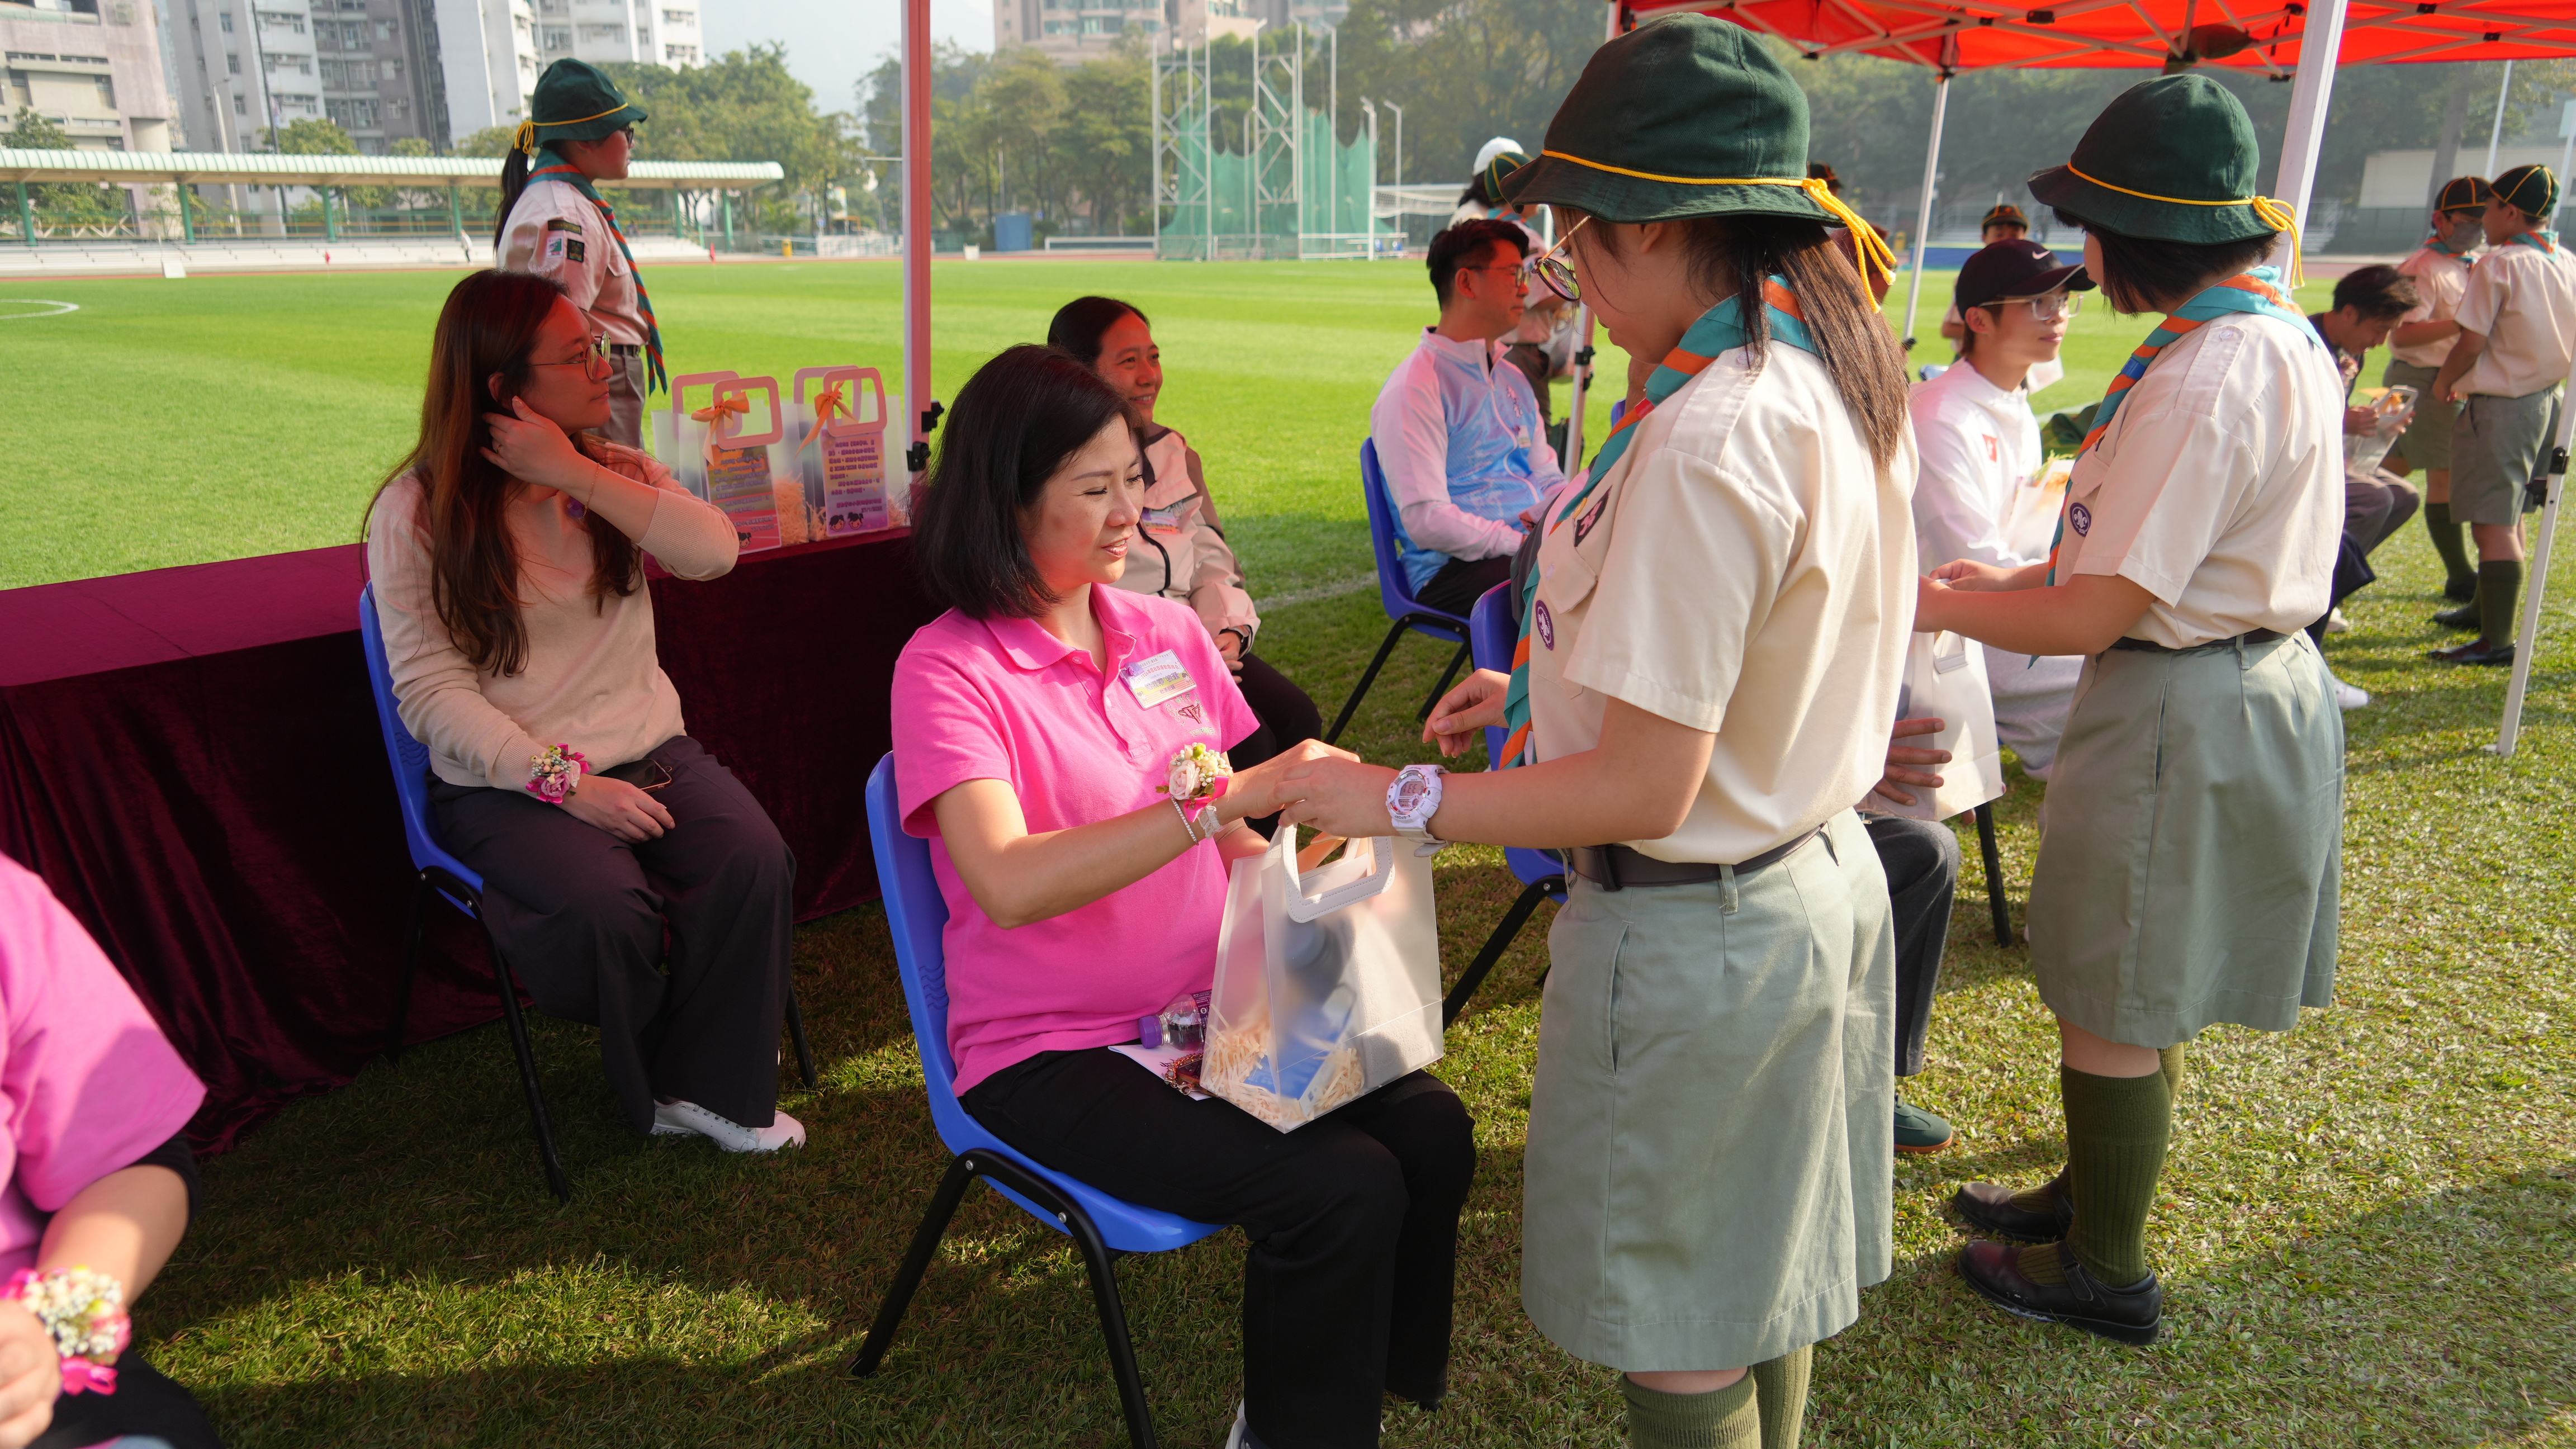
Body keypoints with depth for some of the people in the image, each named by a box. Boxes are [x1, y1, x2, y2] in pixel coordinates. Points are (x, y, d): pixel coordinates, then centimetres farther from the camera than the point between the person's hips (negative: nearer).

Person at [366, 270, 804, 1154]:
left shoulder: (614, 472, 11)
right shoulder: (416, 512, -3)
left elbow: (714, 552, -9)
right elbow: (433, 693, -10)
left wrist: (576, 475, -15)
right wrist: (565, 781, -21)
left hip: (648, 751, 4)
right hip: (508, 781, -3)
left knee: (754, 858, -25)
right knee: (604, 905, -31)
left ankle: (714, 1084, -7)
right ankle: (650, 1089, 0)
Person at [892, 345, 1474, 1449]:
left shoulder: (1169, 635, 6)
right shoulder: (948, 668, -13)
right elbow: (1010, 884, -29)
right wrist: (1232, 794, -33)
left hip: (1211, 1006, 6)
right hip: (1052, 1053, -6)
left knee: (1431, 1132, -14)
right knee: (1340, 1189, -23)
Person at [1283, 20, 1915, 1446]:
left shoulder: (1706, 443, -28)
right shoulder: (1842, 382, 2)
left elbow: (1645, 791, -26)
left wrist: (1394, 800, -18)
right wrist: (1551, 686, 12)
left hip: (1695, 932, -9)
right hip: (1819, 882, 9)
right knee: (1758, 1289, 27)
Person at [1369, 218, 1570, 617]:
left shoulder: (1513, 380, 23)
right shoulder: (1414, 389, -5)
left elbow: (1549, 477, 25)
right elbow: (1425, 520, -14)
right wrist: (1523, 545, -20)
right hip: (1453, 570, -8)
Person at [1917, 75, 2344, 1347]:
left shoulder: (2203, 384, -26)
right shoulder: (2281, 337, 7)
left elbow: (2091, 619, -24)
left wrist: (1934, 604, -10)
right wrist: (2017, 577, 14)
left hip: (2179, 714, -10)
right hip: (2254, 679, 10)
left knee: (2113, 1008, 6)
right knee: (2129, 994, 23)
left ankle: (2105, 1273, 24)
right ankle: (2092, 1195, 41)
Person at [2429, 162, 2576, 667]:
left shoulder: (2498, 265, -15)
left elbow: (2471, 342, -16)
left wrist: (2444, 382, 2)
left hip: (2500, 404, -9)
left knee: (2492, 524, -8)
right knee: (2509, 516, 22)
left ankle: (2497, 639, -10)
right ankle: (2486, 609, 37)